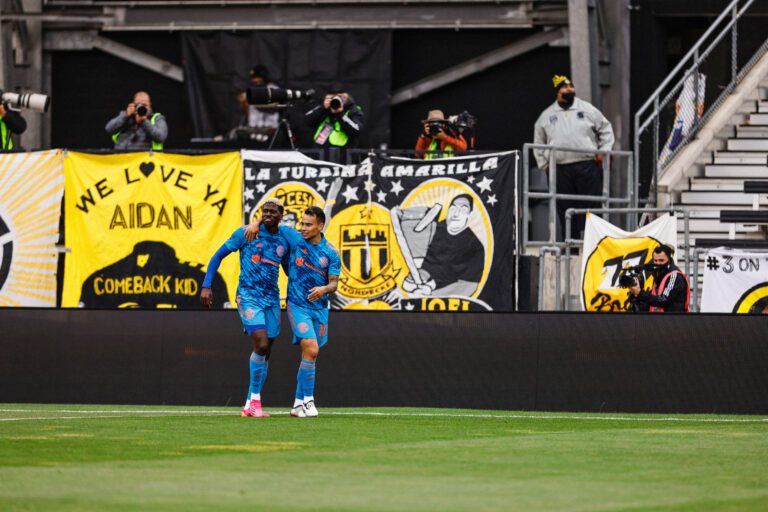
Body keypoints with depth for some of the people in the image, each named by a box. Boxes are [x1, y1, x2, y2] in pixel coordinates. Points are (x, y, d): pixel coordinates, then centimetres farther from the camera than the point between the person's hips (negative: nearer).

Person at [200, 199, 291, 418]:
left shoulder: (284, 242, 9)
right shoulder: (246, 233, -3)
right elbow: (218, 256, 0)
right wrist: (206, 286, -8)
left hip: (272, 299, 5)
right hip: (249, 298, -5)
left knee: (265, 352, 5)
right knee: (261, 344, -20)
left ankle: (250, 406, 13)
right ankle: (255, 400, -11)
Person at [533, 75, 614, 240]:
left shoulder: (587, 110, 8)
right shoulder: (547, 116, 13)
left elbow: (606, 130, 14)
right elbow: (538, 143, 23)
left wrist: (603, 151, 3)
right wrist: (544, 164, 14)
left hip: (587, 166, -2)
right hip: (560, 169, 2)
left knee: (590, 206, -6)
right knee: (565, 209, 1)